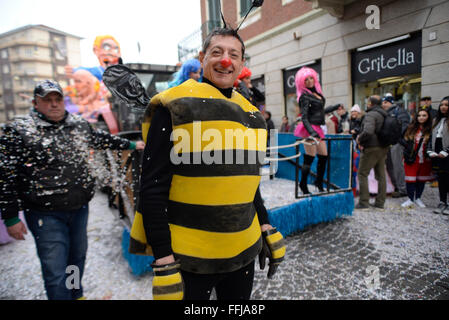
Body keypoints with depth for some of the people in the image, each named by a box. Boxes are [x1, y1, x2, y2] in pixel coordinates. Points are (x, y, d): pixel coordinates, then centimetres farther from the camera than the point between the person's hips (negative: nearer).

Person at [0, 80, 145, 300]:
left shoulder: (80, 124, 6)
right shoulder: (18, 131, -8)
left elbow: (103, 139, 23)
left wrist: (131, 145, 27)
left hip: (80, 209, 5)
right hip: (46, 215, -5)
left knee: (78, 258, 22)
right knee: (56, 273, 0)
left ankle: (76, 295, 45)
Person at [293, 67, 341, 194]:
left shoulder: (317, 93, 15)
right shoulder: (305, 97, -9)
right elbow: (304, 118, -18)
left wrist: (336, 107, 38)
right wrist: (312, 133, -30)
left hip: (317, 129, 8)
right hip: (309, 129, -8)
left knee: (324, 156, 9)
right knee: (309, 158, -7)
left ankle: (319, 182, 24)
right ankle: (303, 185, 4)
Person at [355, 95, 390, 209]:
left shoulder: (371, 115, -14)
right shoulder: (384, 115, 15)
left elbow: (368, 131, -30)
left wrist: (359, 140, -11)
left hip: (372, 148, -9)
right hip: (383, 148, 9)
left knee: (362, 174, 0)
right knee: (381, 175, 12)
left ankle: (364, 202, 0)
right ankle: (380, 202, 19)